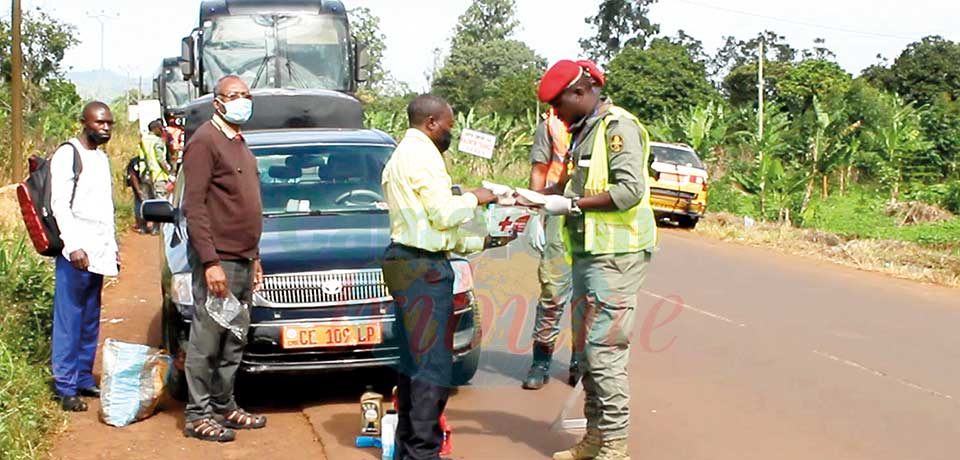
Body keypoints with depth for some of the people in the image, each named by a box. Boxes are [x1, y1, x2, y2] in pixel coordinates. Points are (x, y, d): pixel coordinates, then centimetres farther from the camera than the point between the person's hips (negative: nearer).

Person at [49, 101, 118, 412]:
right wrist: (73, 246, -20)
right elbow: (59, 205, -13)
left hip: (98, 252, 8)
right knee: (69, 320, -5)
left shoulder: (102, 158, 18)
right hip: (76, 252, -8)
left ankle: (84, 379, 17)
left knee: (90, 321, 10)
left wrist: (113, 246, 20)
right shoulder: (68, 155, -6)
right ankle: (66, 387, -2)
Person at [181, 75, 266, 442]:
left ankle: (223, 406, 24)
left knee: (235, 340, 13)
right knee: (207, 340, -2)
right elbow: (194, 207, -16)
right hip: (218, 260, -9)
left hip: (242, 260, 9)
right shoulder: (205, 141, -10)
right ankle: (198, 416, 6)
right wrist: (210, 262, -21)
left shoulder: (239, 144, 19)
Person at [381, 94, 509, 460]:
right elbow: (443, 214, -18)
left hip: (405, 261, 11)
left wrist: (482, 242, 20)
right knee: (433, 363, -8)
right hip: (423, 266, -11)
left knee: (413, 360, 15)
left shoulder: (401, 155, 23)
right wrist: (474, 198, 1)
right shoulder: (423, 154, -11)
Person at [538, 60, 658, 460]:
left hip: (615, 254, -10)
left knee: (605, 350, -9)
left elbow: (629, 190, -21)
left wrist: (570, 203, -17)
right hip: (588, 252, 10)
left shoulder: (618, 126, -11)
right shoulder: (583, 131, 18)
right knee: (587, 348, 13)